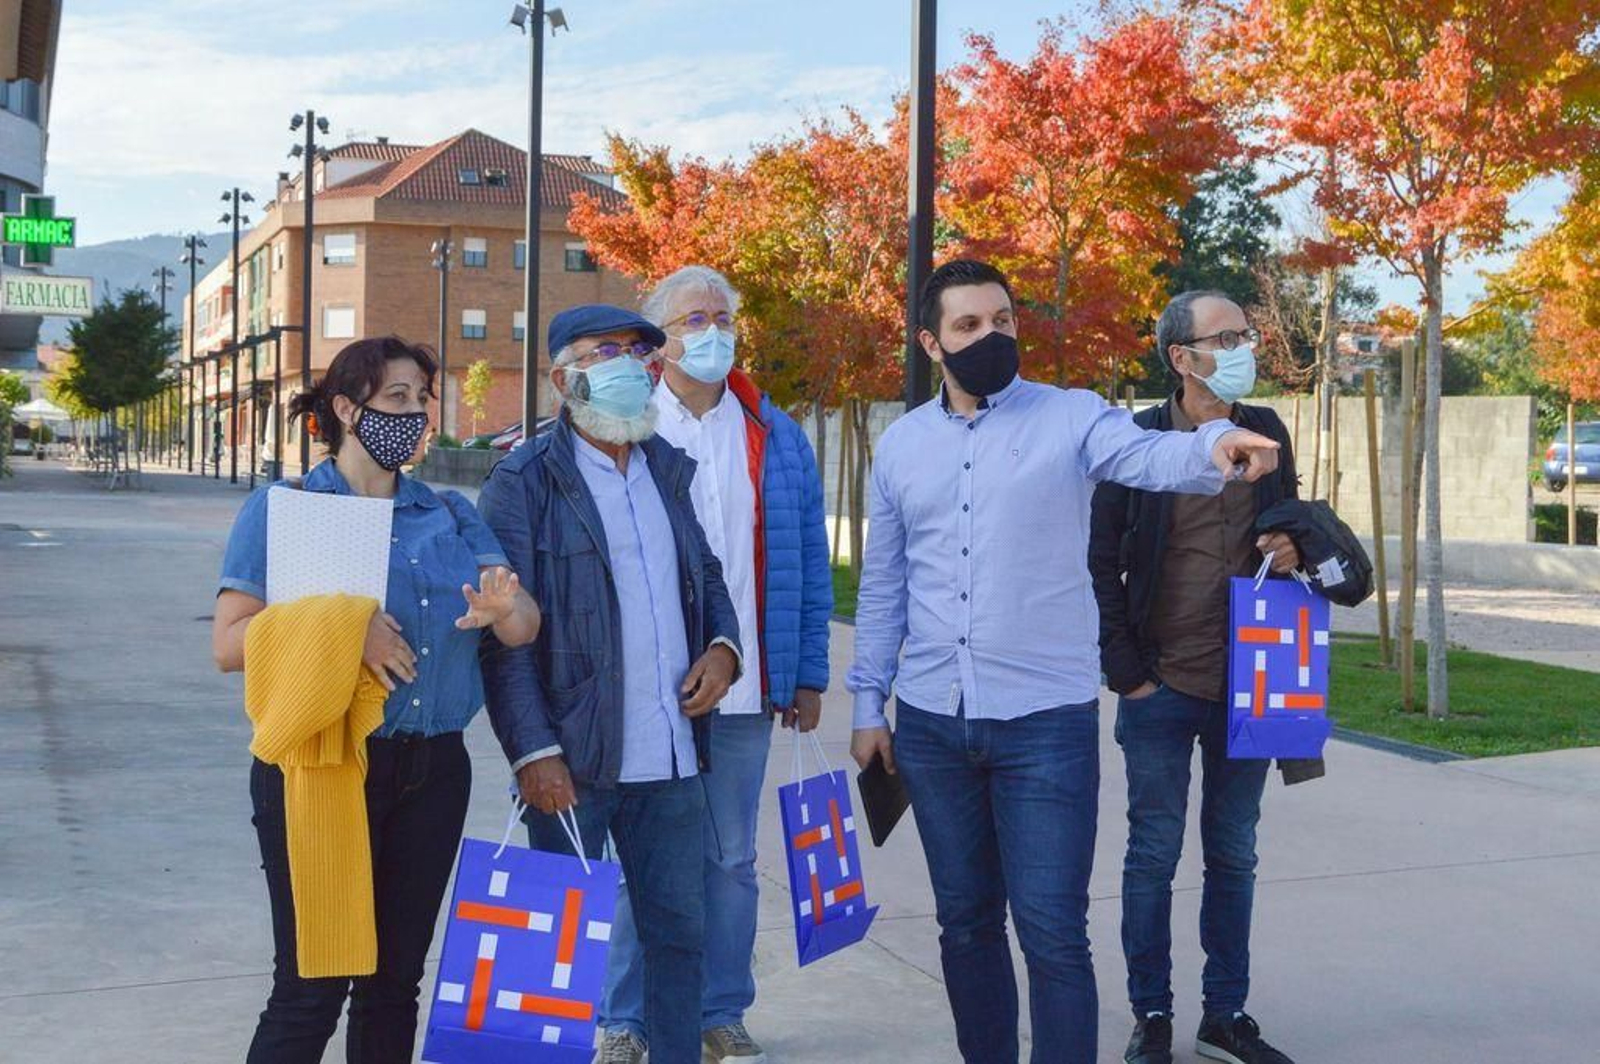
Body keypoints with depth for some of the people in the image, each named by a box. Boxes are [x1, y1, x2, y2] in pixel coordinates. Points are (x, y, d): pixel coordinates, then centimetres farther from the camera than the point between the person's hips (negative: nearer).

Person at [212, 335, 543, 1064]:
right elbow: (229, 644, -9)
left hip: (432, 772, 4)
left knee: (394, 981, 12)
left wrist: (505, 609, -22)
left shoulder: (452, 515, 11)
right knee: (311, 985, -3)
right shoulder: (282, 509, -1)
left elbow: (524, 627, 1)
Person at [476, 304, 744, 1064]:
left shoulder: (670, 470, 13)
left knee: (679, 932, 13)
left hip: (670, 756, 6)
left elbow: (706, 576, 22)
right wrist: (533, 751, -17)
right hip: (573, 759, -5)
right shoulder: (524, 482, -5)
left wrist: (722, 645, 1)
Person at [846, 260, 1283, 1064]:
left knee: (1053, 933, -3)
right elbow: (883, 585, 13)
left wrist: (1215, 447, -46)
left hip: (1046, 720, -4)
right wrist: (868, 703, 11)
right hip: (931, 724, 4)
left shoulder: (1070, 417, -3)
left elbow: (1148, 456, -24)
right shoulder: (902, 443, 8)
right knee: (965, 922, 15)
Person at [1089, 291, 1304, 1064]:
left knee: (1233, 856, 12)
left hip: (1249, 686, 4)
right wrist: (1126, 671, -8)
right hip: (1163, 690, -4)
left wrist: (1293, 551, -6)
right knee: (1154, 856, 5)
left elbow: (1289, 529, 18)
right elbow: (1101, 563, -4)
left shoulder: (1266, 433, 6)